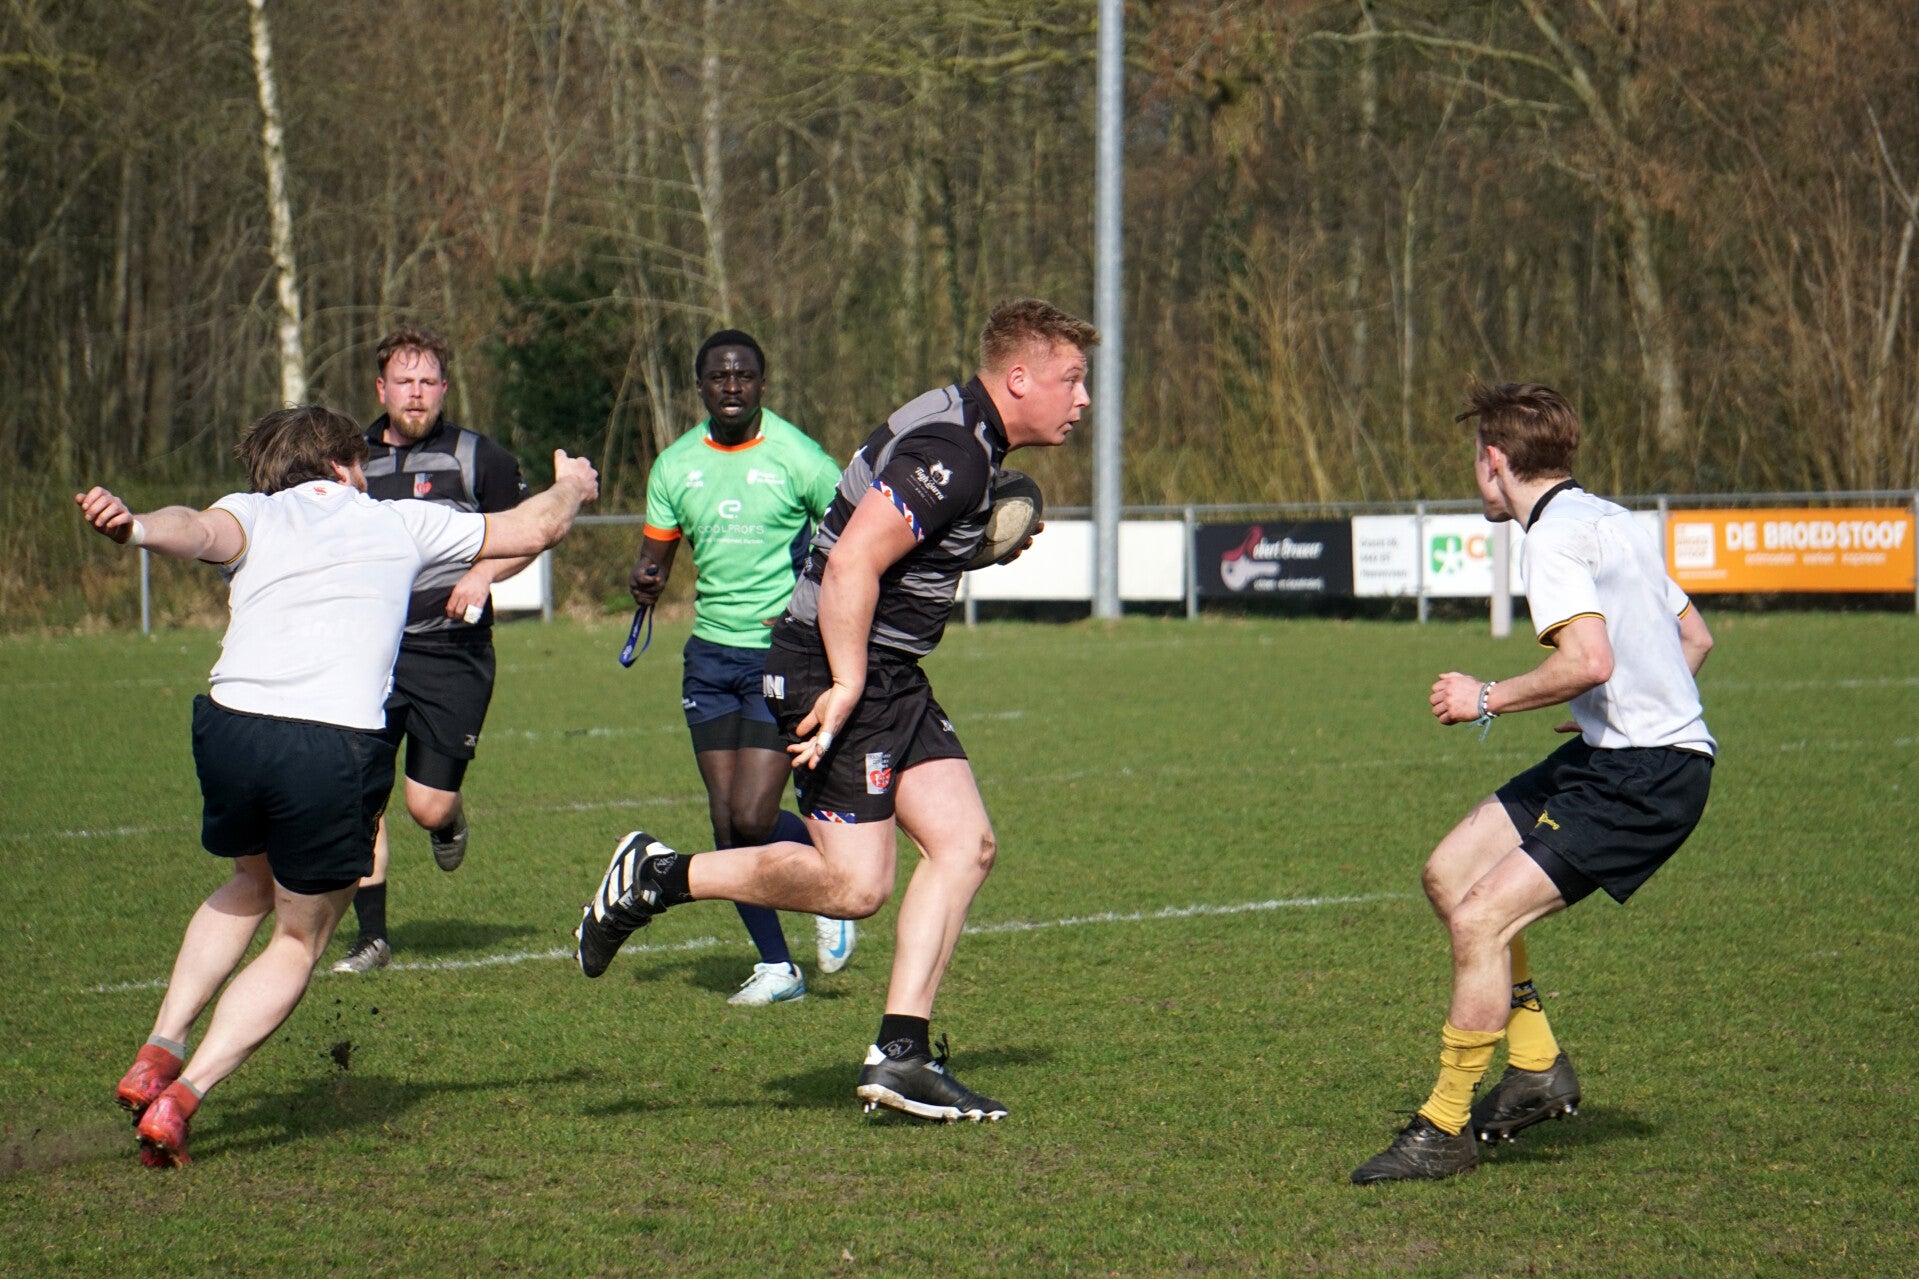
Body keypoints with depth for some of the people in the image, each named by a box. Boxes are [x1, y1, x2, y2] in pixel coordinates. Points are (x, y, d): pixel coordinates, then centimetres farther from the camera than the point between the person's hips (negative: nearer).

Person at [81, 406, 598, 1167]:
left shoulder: (253, 514, 18)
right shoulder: (400, 523, 21)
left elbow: (203, 531, -8)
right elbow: (534, 530, 32)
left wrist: (135, 529, -28)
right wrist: (570, 490, 53)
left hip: (232, 728, 2)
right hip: (337, 748, -2)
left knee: (252, 885, 33)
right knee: (299, 940, 15)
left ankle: (160, 1053, 21)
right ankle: (180, 1098, -1)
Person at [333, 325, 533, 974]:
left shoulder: (477, 457, 0)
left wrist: (484, 573, -13)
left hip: (452, 653, -3)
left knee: (429, 807, -4)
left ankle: (451, 823, 35)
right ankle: (371, 937, 3)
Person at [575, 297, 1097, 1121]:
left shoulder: (969, 442, 13)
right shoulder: (948, 454, -20)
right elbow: (851, 564, -26)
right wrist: (847, 686, -23)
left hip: (888, 676, 10)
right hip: (835, 670, -10)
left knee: (964, 844, 0)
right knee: (855, 885, -11)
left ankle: (901, 1054, -1)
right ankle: (658, 877, 3)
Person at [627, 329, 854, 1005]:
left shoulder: (795, 457, -8)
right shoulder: (675, 466, 5)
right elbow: (656, 551, 13)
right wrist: (645, 582, -11)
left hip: (784, 654, -5)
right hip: (711, 654, 5)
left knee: (752, 817, -14)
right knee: (726, 821, 2)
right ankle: (775, 967, 14)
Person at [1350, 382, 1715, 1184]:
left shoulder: (1554, 536, -14)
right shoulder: (1608, 520, 17)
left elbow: (1589, 661, -27)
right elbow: (1694, 636, 24)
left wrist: (1488, 700, -15)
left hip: (1643, 777, -10)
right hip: (1617, 751, 10)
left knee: (1481, 918, -14)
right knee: (1450, 874, 11)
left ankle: (1445, 1132, -6)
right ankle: (1537, 1067, 15)